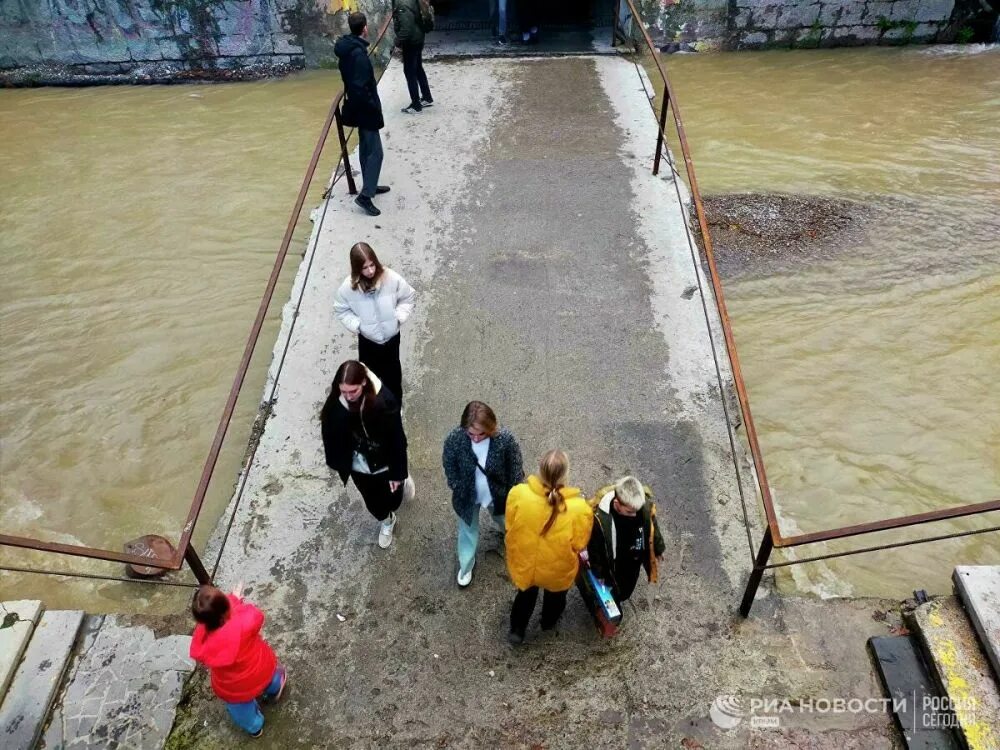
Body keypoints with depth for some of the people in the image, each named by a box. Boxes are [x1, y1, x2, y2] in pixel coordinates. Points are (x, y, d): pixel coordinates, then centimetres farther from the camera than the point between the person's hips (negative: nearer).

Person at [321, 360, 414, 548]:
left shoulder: (384, 400, -34)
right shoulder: (335, 403, -25)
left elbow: (396, 438, -22)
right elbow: (330, 434, -6)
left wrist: (397, 473, -15)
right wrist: (337, 463, 4)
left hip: (383, 463, -2)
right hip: (358, 465, 3)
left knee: (391, 499, 23)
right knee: (372, 501, 25)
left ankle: (402, 482, 59)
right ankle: (386, 522, 58)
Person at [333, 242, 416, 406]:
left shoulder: (391, 278, -24)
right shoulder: (348, 286, -23)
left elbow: (408, 297, -7)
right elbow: (340, 310, -6)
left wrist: (399, 317, -17)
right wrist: (356, 325, -17)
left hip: (391, 336, 1)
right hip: (367, 339, -1)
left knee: (392, 373, 22)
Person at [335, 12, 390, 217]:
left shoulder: (348, 49, 5)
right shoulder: (358, 54, -25)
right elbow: (360, 88, -27)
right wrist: (373, 108, -18)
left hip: (357, 107, 10)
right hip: (365, 108, -10)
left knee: (365, 148, 19)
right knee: (375, 152, -6)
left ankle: (370, 186, 32)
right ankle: (366, 195, -7)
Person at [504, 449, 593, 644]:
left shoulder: (518, 494, -30)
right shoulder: (579, 509, -35)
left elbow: (510, 527, -11)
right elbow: (579, 545, -17)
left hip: (524, 563, 1)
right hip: (557, 569, -1)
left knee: (526, 594, 35)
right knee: (555, 596, 35)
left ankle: (516, 630, 52)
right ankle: (549, 622, 62)